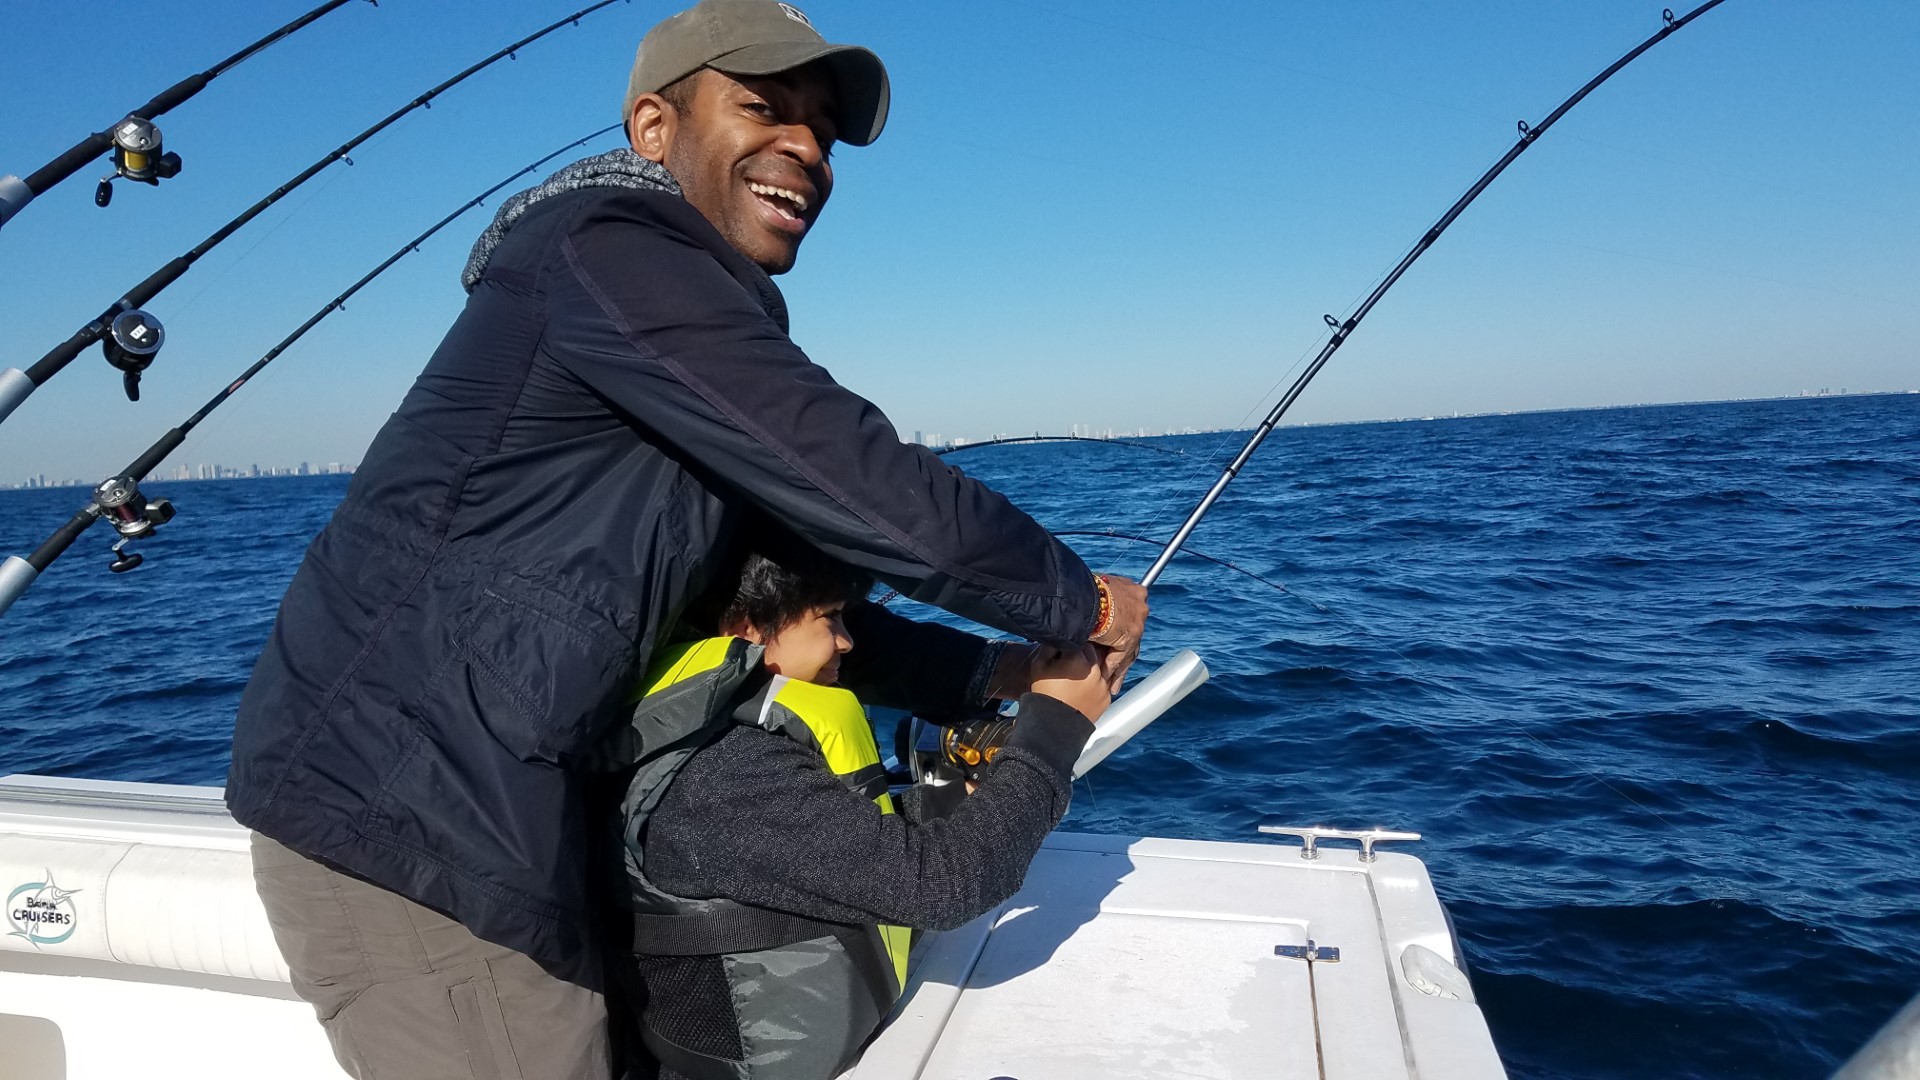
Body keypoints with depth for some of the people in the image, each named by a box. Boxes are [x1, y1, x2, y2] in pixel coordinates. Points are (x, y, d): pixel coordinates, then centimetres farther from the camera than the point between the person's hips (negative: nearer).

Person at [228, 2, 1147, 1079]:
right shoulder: (613, 251, -15)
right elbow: (878, 498, -21)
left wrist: (989, 670, 12)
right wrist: (1085, 605, -5)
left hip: (462, 807, 10)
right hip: (400, 815, -10)